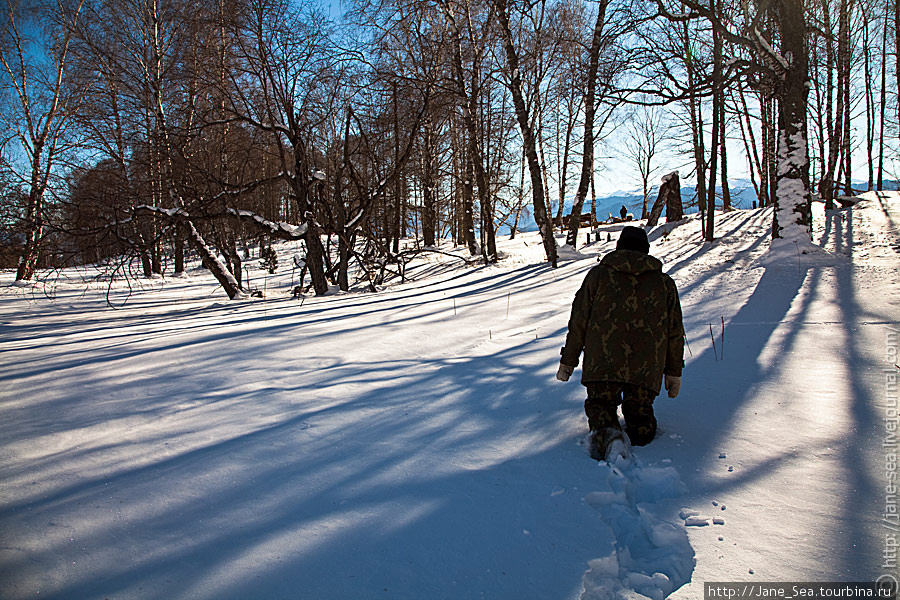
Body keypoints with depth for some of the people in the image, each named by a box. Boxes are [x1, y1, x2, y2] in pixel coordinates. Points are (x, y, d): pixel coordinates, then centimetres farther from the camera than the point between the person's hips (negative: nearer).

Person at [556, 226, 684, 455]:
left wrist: (568, 361, 14)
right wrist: (674, 372, 23)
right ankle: (641, 430, -14)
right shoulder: (665, 283, 16)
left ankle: (605, 429, -20)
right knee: (639, 409, 18)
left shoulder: (598, 275, 10)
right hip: (646, 367, 2)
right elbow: (674, 331, 17)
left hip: (602, 363, -1)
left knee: (600, 402, 12)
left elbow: (579, 322, 7)